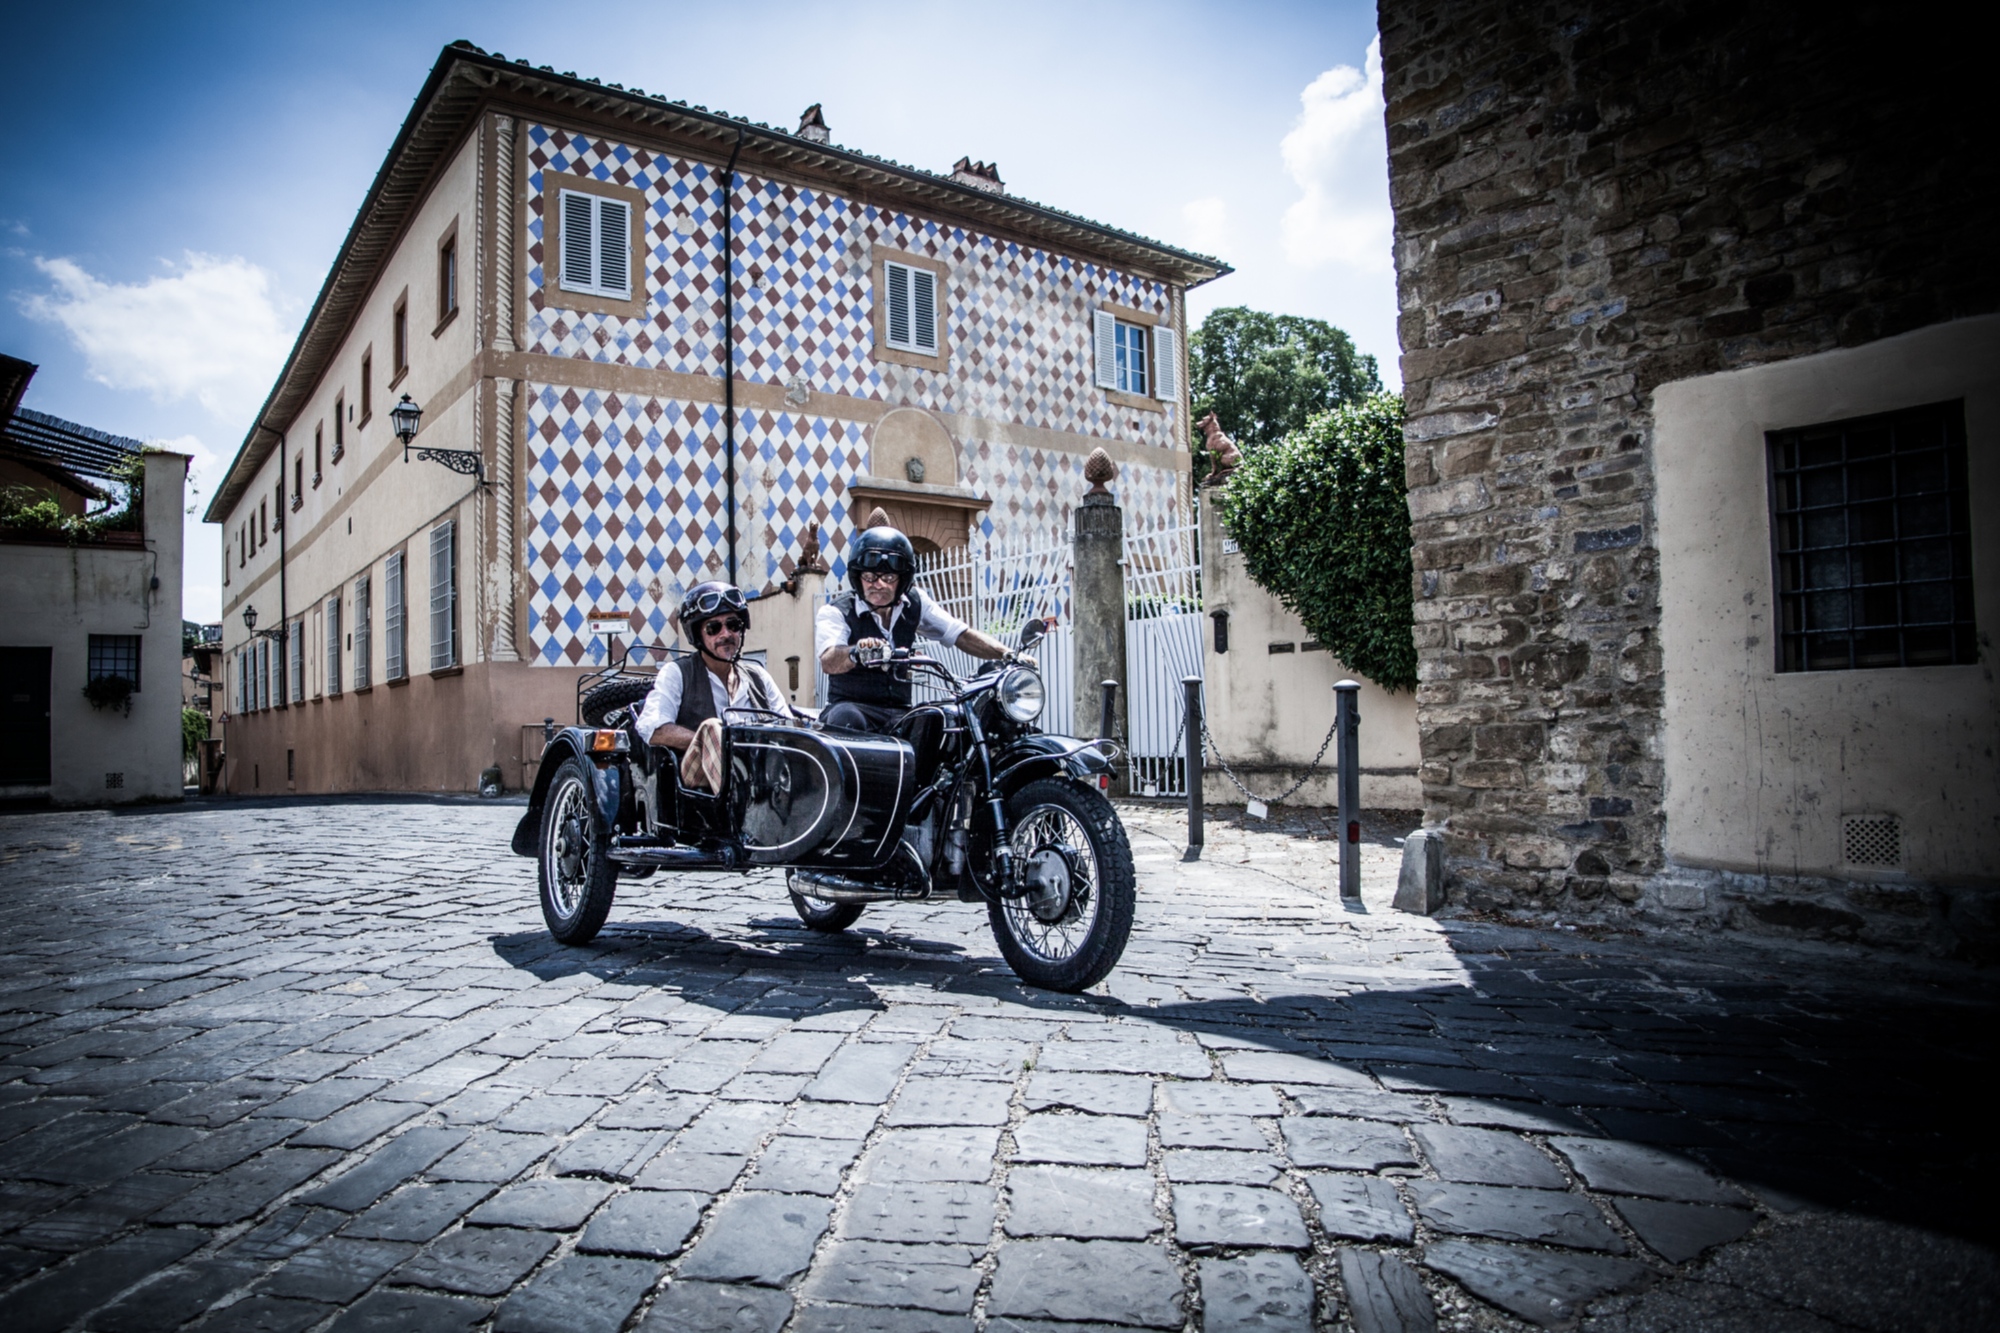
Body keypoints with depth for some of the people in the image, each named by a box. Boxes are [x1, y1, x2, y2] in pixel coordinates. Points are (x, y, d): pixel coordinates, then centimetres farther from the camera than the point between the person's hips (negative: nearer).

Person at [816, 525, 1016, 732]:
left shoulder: (915, 605, 7)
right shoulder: (835, 612, -6)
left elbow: (962, 635, 2)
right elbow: (829, 662, -24)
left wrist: (1008, 654, -14)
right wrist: (858, 651, -48)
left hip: (900, 712, 4)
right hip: (851, 706, -4)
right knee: (847, 718, -37)